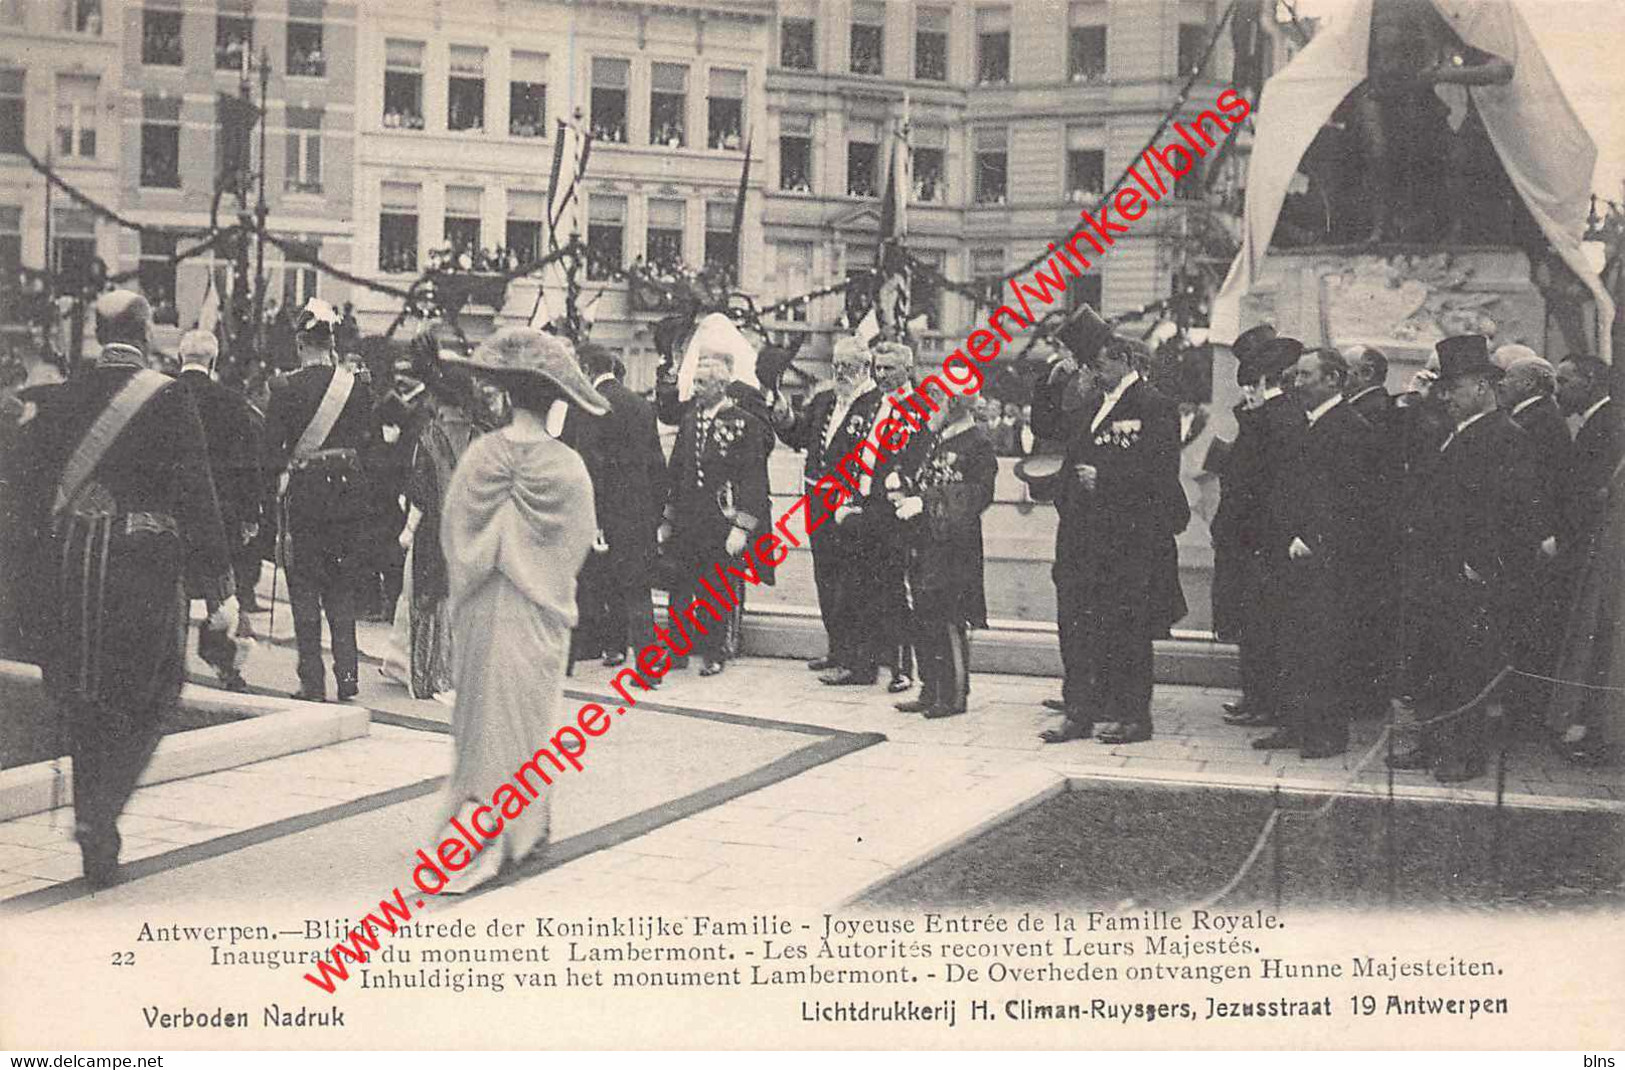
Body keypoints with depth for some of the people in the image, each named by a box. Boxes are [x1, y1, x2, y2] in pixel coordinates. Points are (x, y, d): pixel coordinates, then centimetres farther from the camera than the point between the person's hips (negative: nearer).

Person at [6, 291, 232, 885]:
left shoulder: (61, 400, 5)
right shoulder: (167, 399, -8)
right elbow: (196, 496, -9)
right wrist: (218, 587, -5)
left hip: (68, 565, 4)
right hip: (144, 567, -4)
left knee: (85, 706, 14)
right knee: (146, 697, 10)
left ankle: (98, 848, 20)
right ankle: (99, 813, -9)